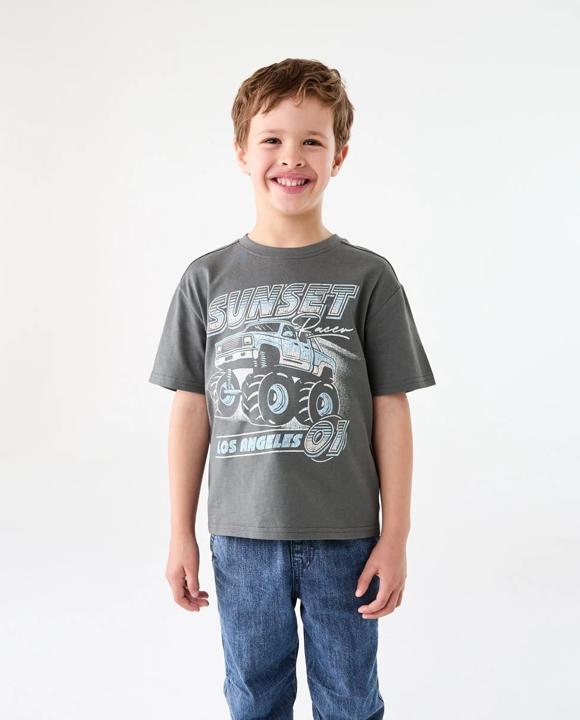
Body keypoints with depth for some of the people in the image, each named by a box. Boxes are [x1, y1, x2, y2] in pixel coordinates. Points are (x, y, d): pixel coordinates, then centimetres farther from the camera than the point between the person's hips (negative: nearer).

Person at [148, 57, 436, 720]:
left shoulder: (368, 276, -4)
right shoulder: (209, 277, 0)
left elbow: (390, 412, -3)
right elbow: (191, 410, 2)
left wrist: (395, 537, -3)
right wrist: (181, 534, 4)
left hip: (345, 536, -1)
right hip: (242, 533, 2)